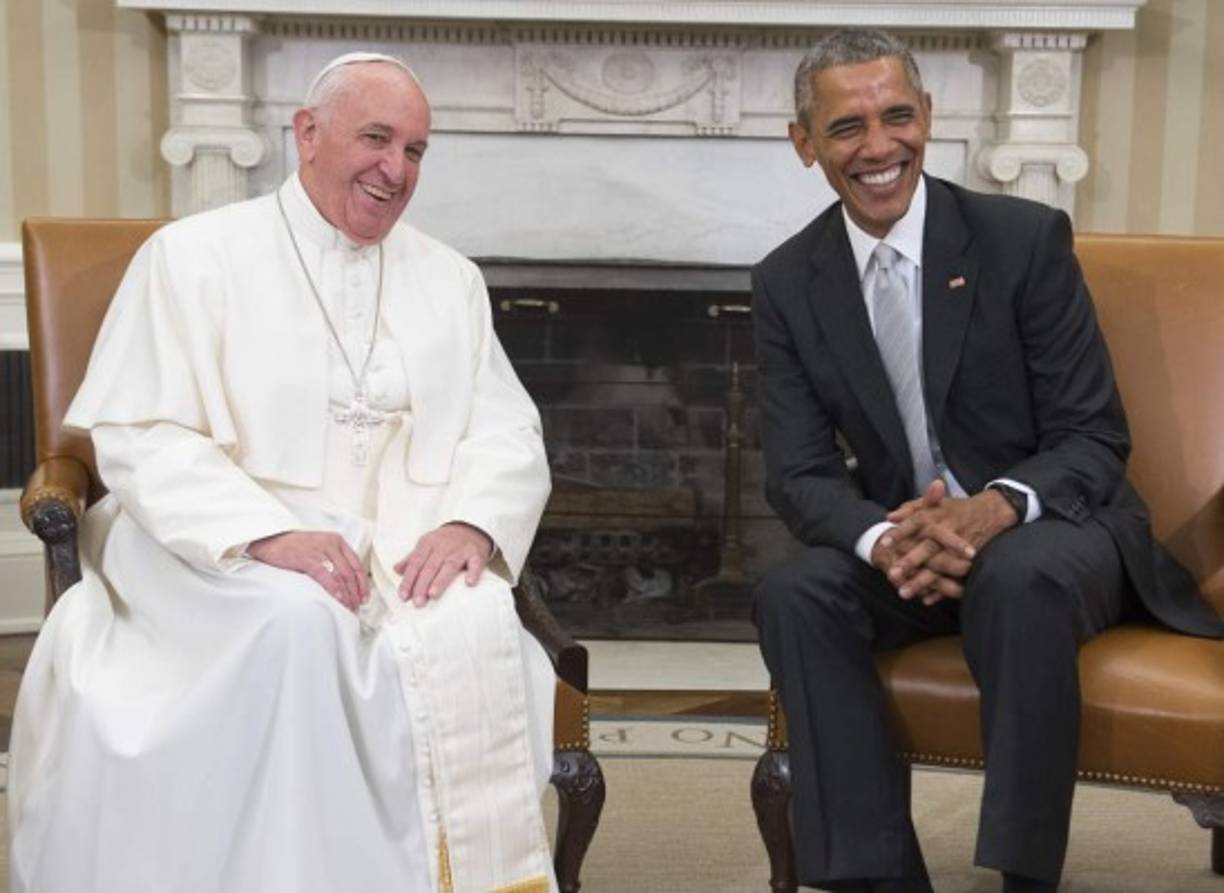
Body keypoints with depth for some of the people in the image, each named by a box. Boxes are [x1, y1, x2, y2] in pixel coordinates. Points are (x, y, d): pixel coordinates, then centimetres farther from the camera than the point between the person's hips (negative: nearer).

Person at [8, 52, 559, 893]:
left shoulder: (451, 280, 15)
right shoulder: (193, 256, 1)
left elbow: (509, 432, 10)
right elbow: (143, 440, -7)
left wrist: (472, 521, -13)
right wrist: (266, 532, -23)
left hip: (408, 549, 3)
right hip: (225, 554, -3)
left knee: (475, 628, -29)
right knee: (303, 624, -35)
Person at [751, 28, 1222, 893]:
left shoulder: (1026, 238, -9)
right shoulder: (787, 282, -1)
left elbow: (1096, 439, -9)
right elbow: (800, 474, -5)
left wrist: (999, 507, -31)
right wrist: (881, 539, -28)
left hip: (1053, 537, -2)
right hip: (905, 547, 3)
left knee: (1019, 577, -36)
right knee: (794, 593, -26)